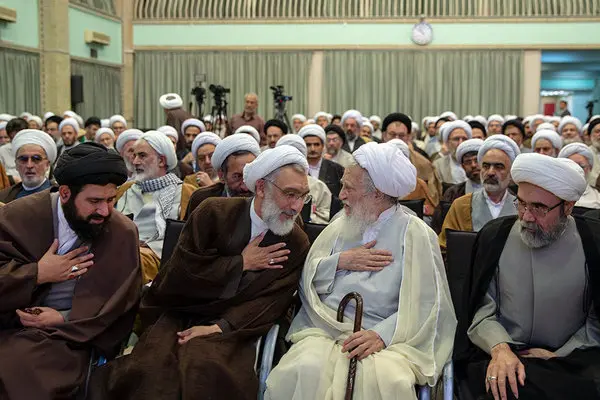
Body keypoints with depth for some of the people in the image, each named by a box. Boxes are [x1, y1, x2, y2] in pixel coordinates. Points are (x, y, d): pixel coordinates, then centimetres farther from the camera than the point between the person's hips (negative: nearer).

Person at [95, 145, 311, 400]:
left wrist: (219, 327, -18)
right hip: (180, 314, 1)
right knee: (151, 369, -27)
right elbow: (180, 273, -9)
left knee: (209, 369, -32)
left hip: (232, 326, 0)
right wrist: (241, 263, -8)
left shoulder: (297, 244, 3)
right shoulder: (214, 214, -2)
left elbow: (271, 302, -5)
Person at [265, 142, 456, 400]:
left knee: (387, 379, -35)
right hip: (324, 330, 3)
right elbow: (306, 281, 13)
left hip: (385, 337, -3)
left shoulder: (416, 234, 1)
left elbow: (425, 305, -6)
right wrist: (340, 262, -4)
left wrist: (382, 334, -21)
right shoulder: (340, 226, 15)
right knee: (304, 371, -29)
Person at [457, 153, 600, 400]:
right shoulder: (495, 236, 2)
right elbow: (481, 310, -1)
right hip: (498, 350, -1)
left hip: (571, 357, 1)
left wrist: (559, 355, -7)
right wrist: (500, 348, -19)